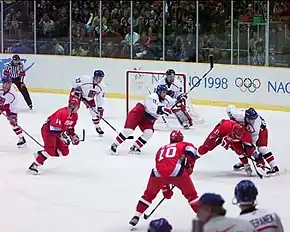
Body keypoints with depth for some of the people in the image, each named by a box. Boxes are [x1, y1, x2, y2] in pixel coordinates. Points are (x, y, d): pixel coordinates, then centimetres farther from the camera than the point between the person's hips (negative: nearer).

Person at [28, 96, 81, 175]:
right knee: (50, 150, -25)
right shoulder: (62, 113, -30)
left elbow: (70, 128, 15)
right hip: (48, 129, -9)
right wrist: (63, 136, -32)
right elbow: (54, 128, -31)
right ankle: (34, 166, -18)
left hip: (58, 131, 9)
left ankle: (40, 154, 14)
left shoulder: (75, 116, -1)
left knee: (64, 151, 4)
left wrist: (73, 136, 0)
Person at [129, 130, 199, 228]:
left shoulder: (161, 149, 39)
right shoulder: (184, 145, 27)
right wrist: (189, 167, 7)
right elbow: (190, 149, 1)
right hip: (175, 171, -3)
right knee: (191, 194, 15)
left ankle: (136, 217, 25)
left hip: (158, 172, 3)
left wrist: (165, 189, 50)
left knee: (149, 194, 27)